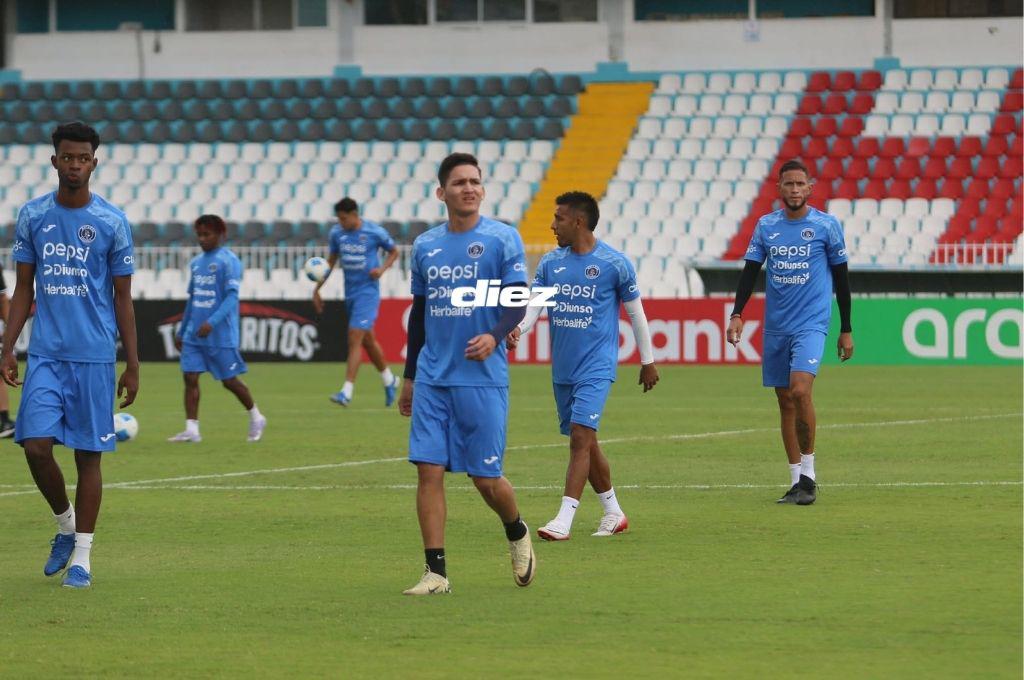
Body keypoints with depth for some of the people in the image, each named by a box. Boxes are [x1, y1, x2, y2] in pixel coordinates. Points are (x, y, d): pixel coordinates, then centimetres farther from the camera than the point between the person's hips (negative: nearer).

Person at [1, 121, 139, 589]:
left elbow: (123, 299, 3)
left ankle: (81, 558, 9)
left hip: (95, 357, -2)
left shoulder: (112, 223, 0)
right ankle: (65, 526, 17)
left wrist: (133, 365, 0)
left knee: (88, 454, 1)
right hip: (45, 355, 2)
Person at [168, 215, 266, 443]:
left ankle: (256, 418, 22)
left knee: (229, 380, 2)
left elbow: (232, 296, -17)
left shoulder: (229, 261, -9)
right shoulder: (196, 262, 13)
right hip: (194, 334, 6)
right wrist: (181, 331, 21)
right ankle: (191, 429, -5)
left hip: (221, 335, -6)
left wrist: (212, 322, -28)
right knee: (190, 377, -4)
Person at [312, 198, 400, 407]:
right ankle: (389, 380, 36)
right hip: (350, 292, 6)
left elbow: (394, 252, 4)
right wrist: (317, 289, 11)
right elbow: (331, 260, 14)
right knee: (367, 340, 16)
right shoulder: (336, 233, 2)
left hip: (368, 290, -6)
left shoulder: (374, 232, -11)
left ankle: (347, 391, -17)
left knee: (355, 338, -15)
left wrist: (382, 269, -14)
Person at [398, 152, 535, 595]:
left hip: (483, 378, -4)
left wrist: (494, 336, -27)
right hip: (432, 378, 4)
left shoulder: (502, 239, -3)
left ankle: (517, 535, 30)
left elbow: (518, 300, -7)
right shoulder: (425, 245, 10)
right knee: (429, 470, -5)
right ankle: (436, 572, -2)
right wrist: (409, 376, 19)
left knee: (486, 478, -1)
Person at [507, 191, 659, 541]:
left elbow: (635, 312, 2)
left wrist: (648, 361, 6)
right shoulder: (550, 262, 7)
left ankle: (564, 520, -20)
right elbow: (534, 303, 1)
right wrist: (518, 329, -22)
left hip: (596, 367, -6)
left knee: (580, 437, -16)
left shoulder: (614, 263, -6)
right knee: (585, 443, 12)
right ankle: (614, 514, 26)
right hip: (562, 368, 6)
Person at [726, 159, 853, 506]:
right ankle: (797, 481, 13)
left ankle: (808, 473, -11)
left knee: (800, 389, -22)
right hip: (775, 327, 4)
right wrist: (737, 314, -7)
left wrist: (846, 330, 5)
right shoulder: (766, 226, 7)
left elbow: (841, 278, 4)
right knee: (785, 401, 6)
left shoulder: (827, 225, -1)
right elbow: (750, 271, 7)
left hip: (811, 323, -4)